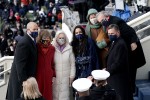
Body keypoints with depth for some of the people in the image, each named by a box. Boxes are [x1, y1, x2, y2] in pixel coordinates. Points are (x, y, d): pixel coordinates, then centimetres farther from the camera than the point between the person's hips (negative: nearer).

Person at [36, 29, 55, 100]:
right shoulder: (36, 47, -8)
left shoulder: (52, 48, 4)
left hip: (48, 76, 3)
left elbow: (52, 63, 10)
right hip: (38, 76, -3)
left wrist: (53, 76, 8)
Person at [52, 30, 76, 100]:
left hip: (66, 77, 0)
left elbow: (72, 64, 3)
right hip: (55, 77, 0)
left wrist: (72, 76, 1)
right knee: (55, 94, 1)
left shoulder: (69, 49, 0)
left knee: (65, 94, 0)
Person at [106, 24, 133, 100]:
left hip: (119, 78, -10)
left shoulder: (120, 44, -17)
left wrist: (107, 71, -13)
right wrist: (107, 69, 5)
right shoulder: (114, 42, 14)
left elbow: (118, 63, -21)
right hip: (114, 76, 10)